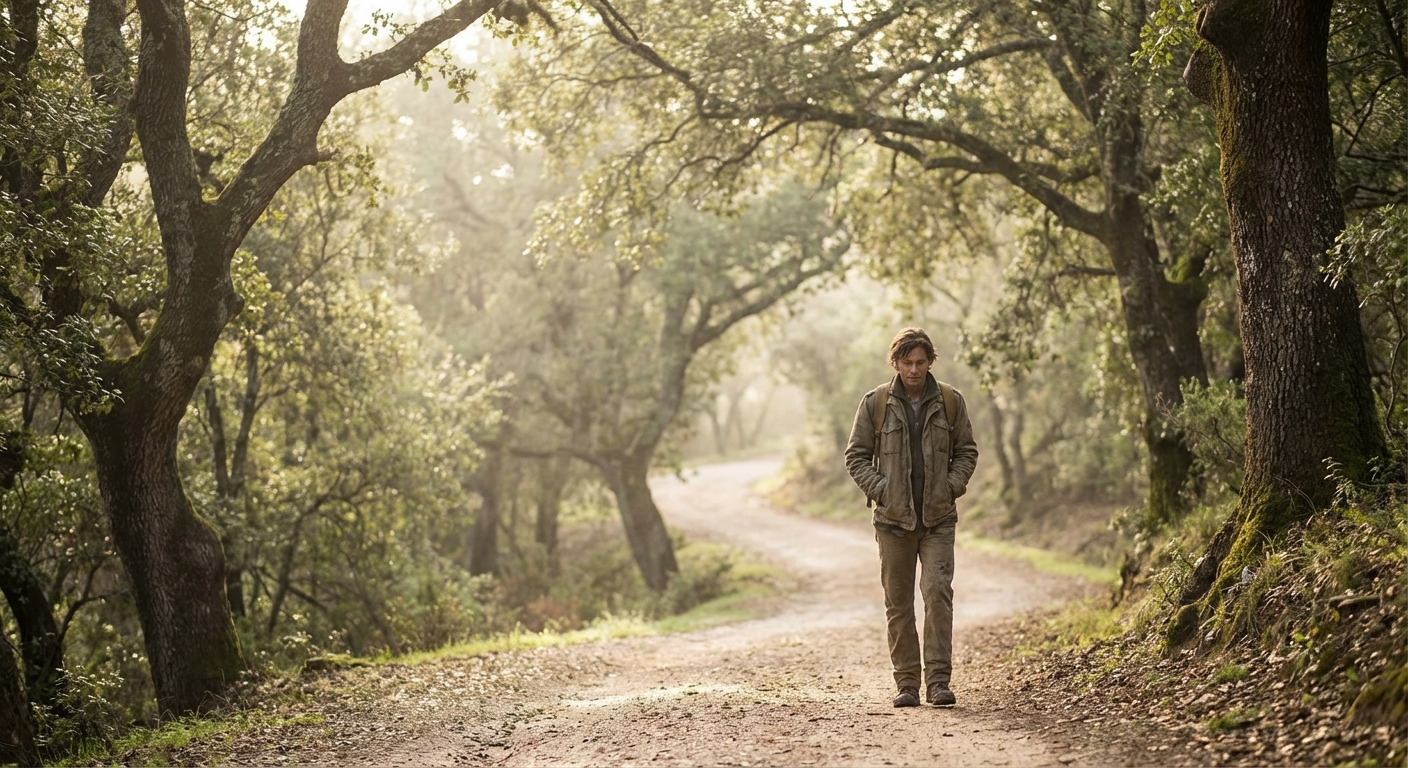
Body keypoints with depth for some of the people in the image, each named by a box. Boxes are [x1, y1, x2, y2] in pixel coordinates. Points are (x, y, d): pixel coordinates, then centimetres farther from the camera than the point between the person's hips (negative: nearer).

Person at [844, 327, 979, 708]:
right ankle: (907, 683, 12)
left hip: (938, 519, 0)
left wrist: (952, 487, -3)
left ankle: (938, 680, -9)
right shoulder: (875, 403, 1)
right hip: (893, 519, 0)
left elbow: (966, 451, 12)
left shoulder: (950, 401, 3)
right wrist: (879, 489, -7)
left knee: (938, 591, -13)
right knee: (898, 602, 4)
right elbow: (856, 455, 6)